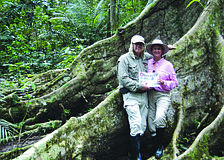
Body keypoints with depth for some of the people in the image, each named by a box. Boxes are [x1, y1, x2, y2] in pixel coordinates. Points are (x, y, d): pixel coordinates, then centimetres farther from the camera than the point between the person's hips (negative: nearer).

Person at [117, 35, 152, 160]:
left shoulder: (146, 57, 16)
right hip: (131, 95, -6)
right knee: (136, 125, -16)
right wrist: (139, 86, -14)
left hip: (143, 95, 6)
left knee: (143, 126, 4)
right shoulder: (124, 59, -1)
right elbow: (123, 78, -10)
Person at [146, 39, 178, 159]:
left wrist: (163, 83, -11)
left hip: (163, 94, -3)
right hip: (150, 94, 3)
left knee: (159, 119, -26)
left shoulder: (168, 64, 6)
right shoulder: (147, 63, 14)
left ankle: (160, 146, -9)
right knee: (151, 124, -2)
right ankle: (157, 148, 14)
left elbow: (174, 82, 7)